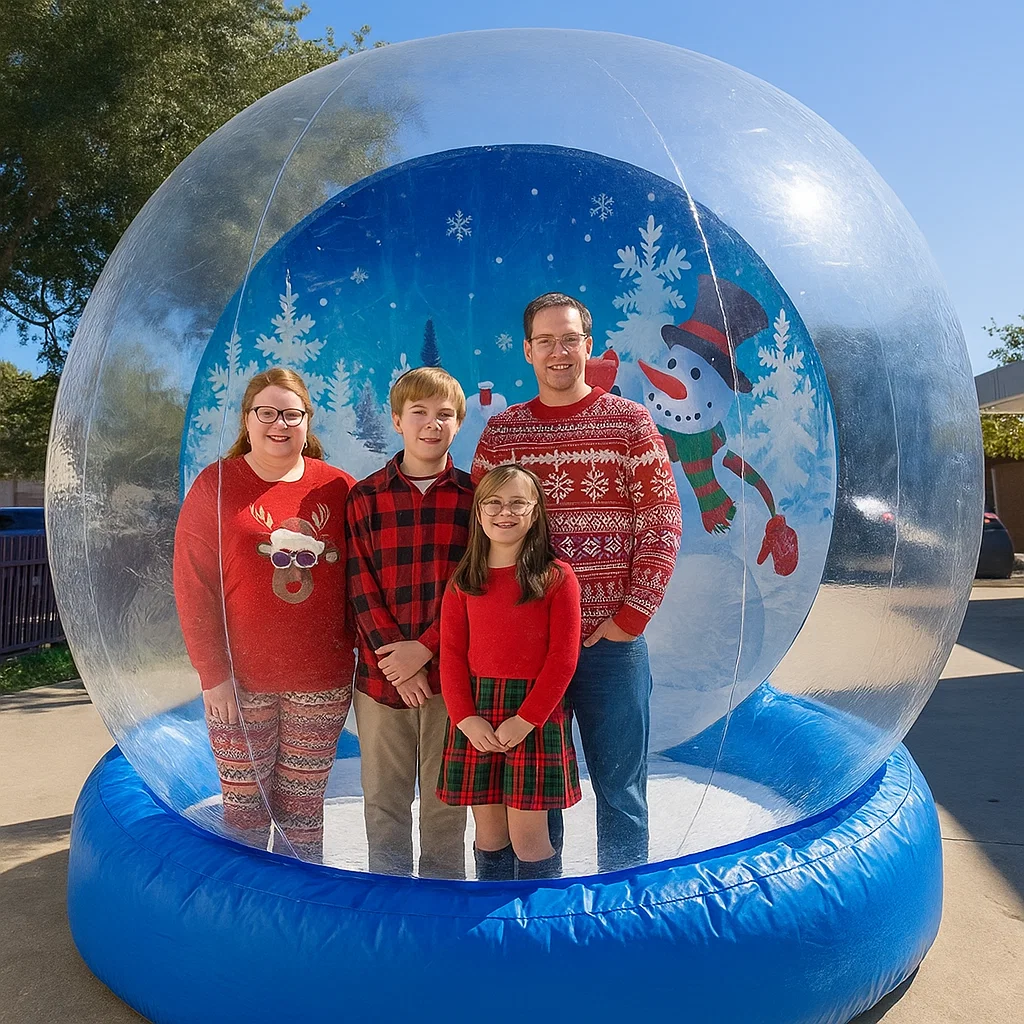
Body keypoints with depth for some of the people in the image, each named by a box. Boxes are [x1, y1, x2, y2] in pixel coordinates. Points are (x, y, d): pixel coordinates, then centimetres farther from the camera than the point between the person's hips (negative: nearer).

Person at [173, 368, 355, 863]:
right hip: (241, 682, -1)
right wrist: (214, 674, -8)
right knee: (245, 805, 8)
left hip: (320, 683, 1)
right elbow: (193, 586, -4)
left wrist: (350, 651, 2)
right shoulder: (215, 485, -1)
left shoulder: (338, 488, 3)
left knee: (303, 811, 12)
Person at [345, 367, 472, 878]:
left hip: (449, 671, -1)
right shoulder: (364, 497, 3)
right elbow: (360, 588, -2)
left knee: (445, 799, 11)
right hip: (381, 672, 1)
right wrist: (395, 657, -11)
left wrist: (425, 647, -13)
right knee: (383, 799, 13)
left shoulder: (473, 496, 1)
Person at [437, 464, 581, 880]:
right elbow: (451, 654, 4)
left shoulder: (557, 577, -3)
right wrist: (466, 718, -8)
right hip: (475, 716, 3)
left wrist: (526, 719, -13)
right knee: (488, 835, 11)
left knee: (528, 837, 0)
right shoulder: (463, 582, 7)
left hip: (536, 715, -3)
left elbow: (563, 657, -6)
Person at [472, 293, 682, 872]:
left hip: (612, 640, -2)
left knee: (620, 786, 9)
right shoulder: (500, 432, 6)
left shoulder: (630, 422, 1)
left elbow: (662, 526, -2)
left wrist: (630, 617, -9)